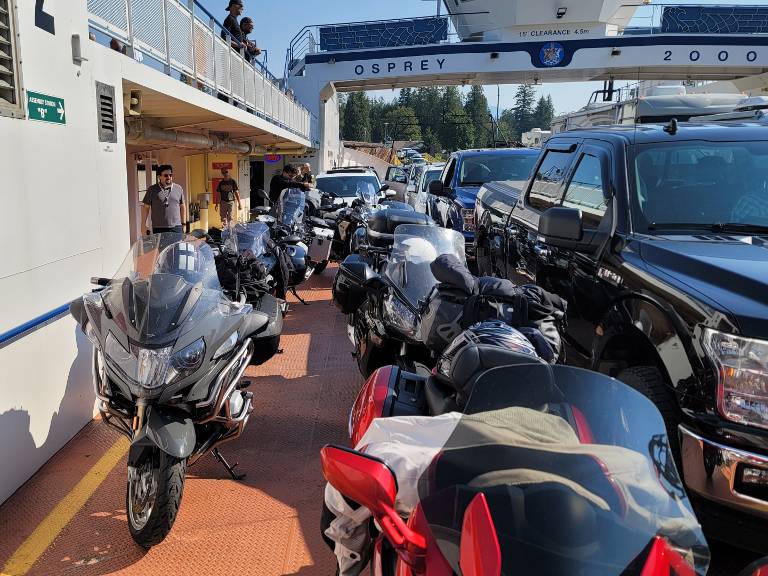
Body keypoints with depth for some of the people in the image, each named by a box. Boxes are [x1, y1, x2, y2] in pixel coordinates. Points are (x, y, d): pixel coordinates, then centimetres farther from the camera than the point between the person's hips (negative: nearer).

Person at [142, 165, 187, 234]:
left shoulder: (179, 189, 9)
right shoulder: (152, 190, 4)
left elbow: (182, 207, 15)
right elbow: (146, 207, 7)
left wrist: (184, 224, 13)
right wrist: (143, 225, 3)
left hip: (176, 228, 1)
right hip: (158, 229, -1)